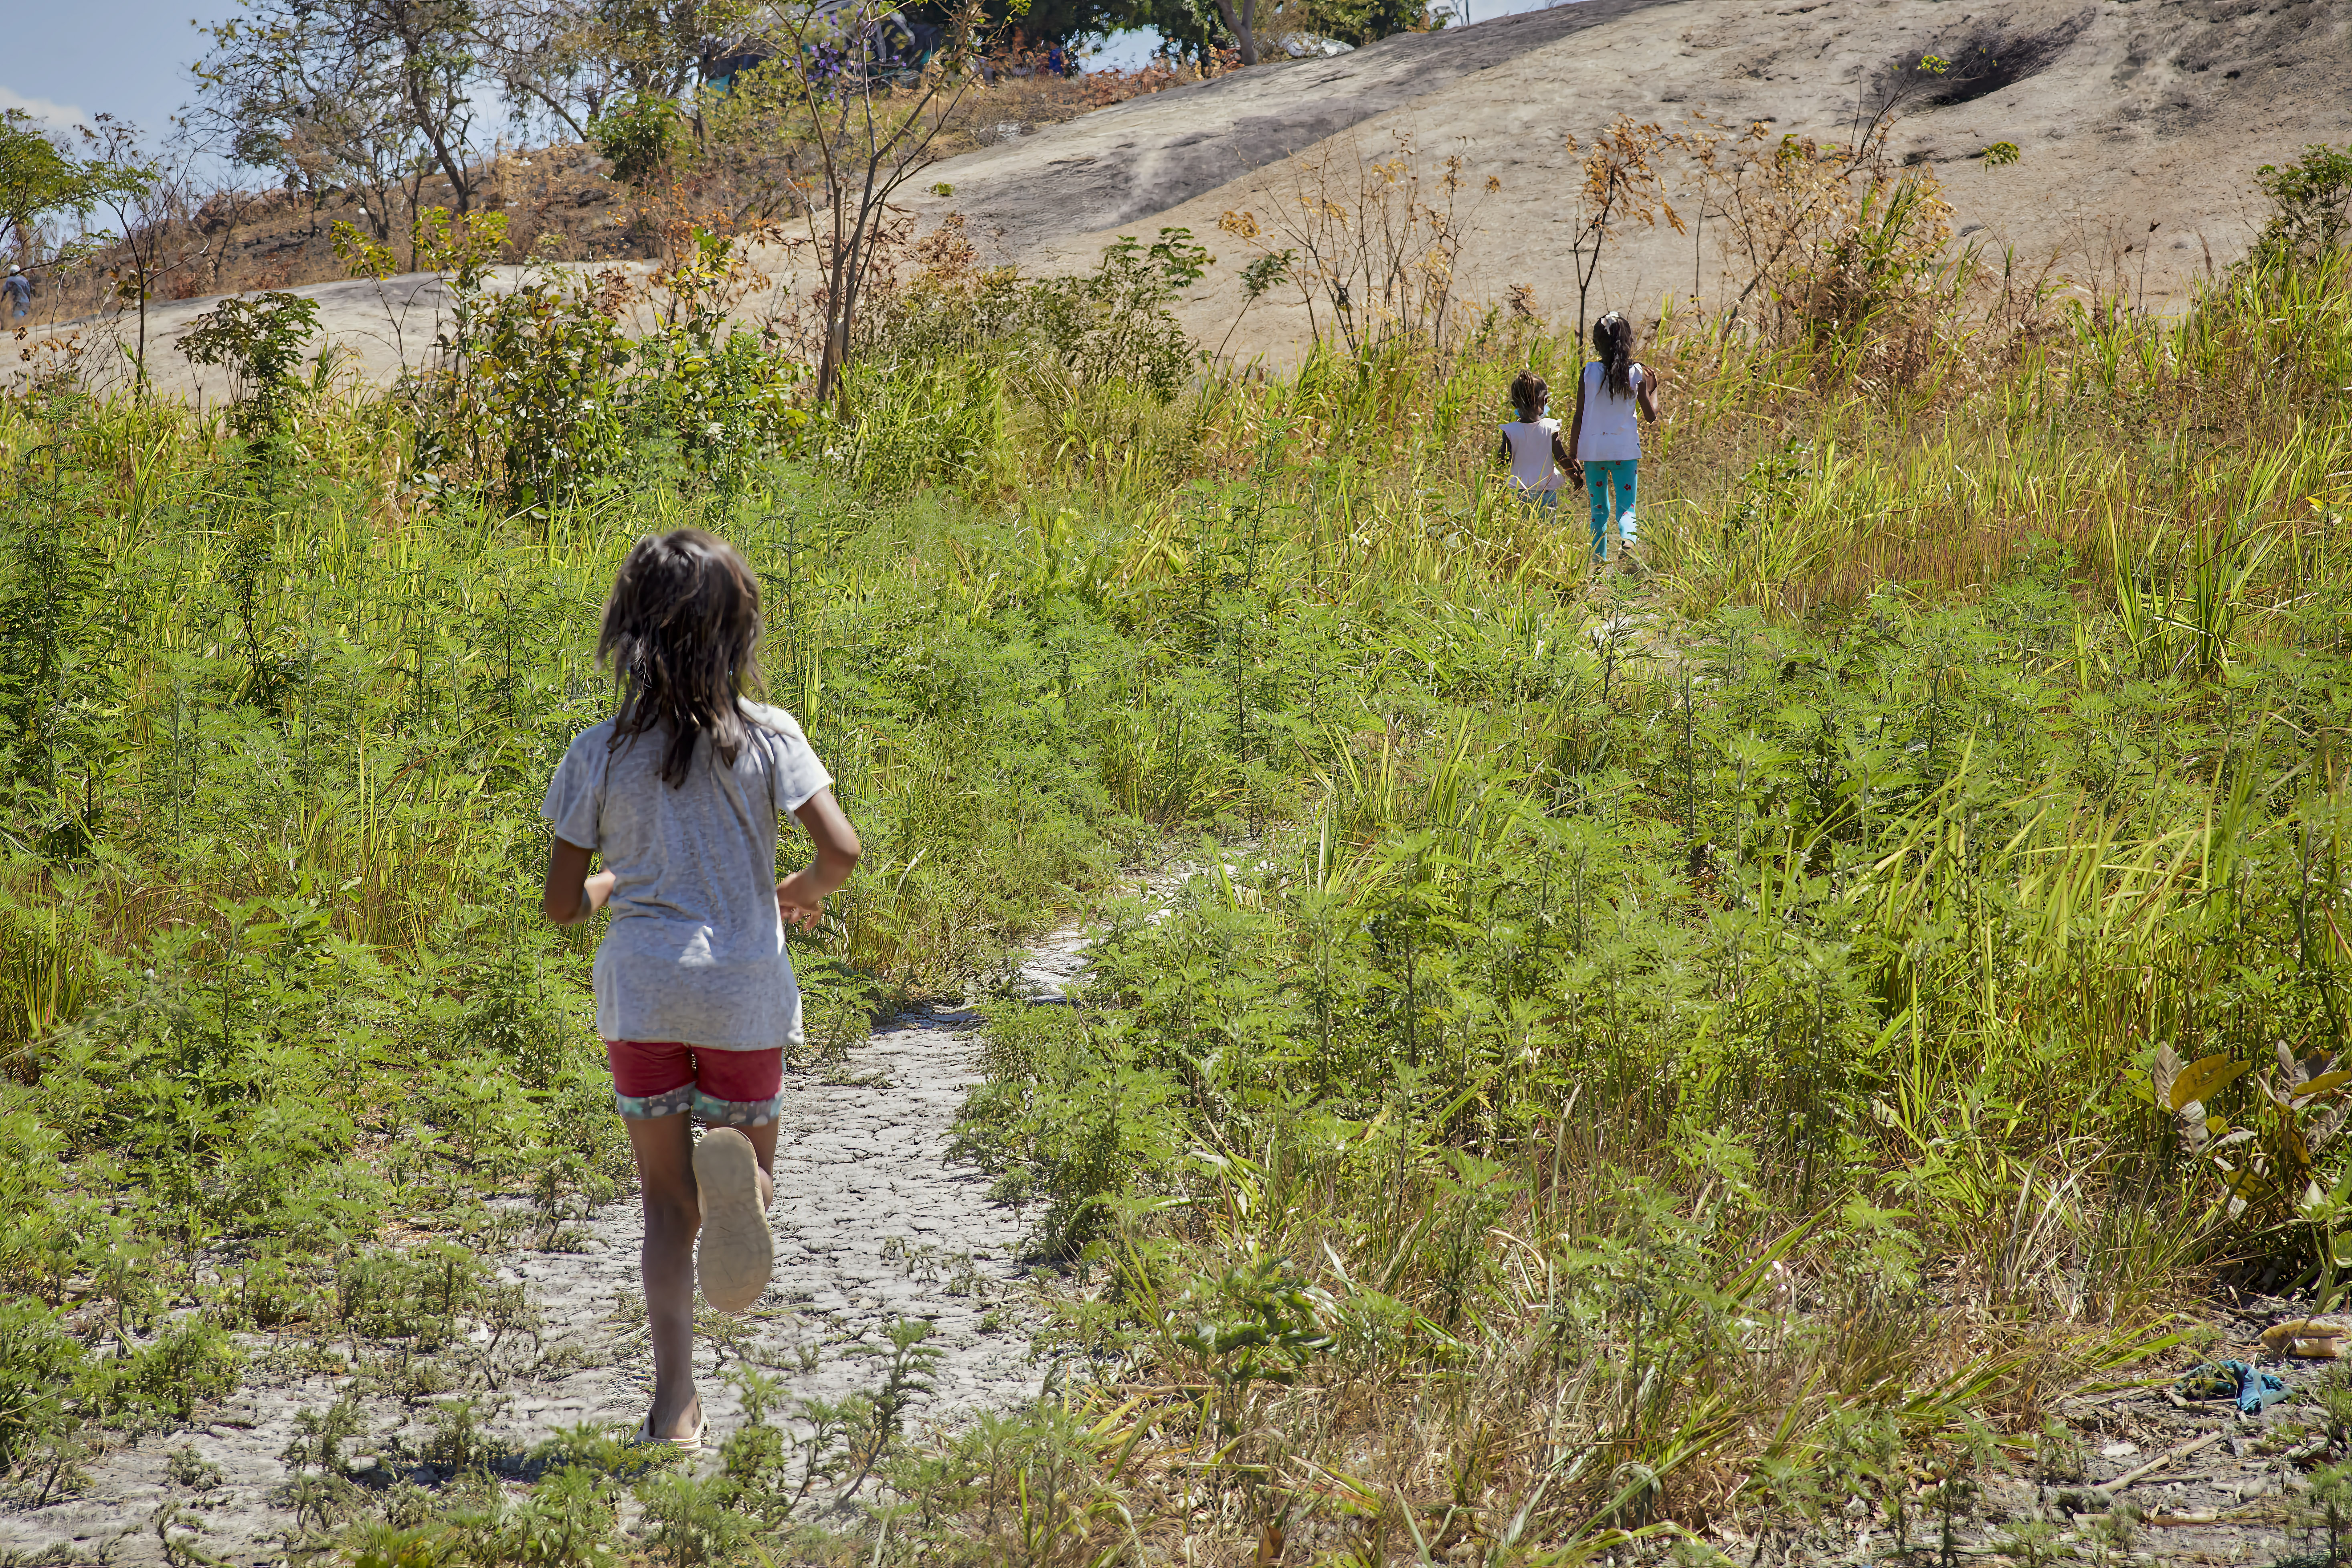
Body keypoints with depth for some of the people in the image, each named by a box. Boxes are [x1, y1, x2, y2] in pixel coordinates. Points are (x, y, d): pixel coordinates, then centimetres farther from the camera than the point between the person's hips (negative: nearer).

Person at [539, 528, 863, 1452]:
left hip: (640, 989, 1)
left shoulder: (600, 752, -2)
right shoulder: (767, 736, -4)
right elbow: (841, 850, -14)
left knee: (666, 1203, 11)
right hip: (744, 989, -1)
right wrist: (804, 893, 8)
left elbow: (563, 904, 1)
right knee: (746, 1159, 18)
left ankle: (675, 1406, -1)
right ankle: (738, 1172, -21)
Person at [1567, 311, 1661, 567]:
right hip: (1625, 449, -1)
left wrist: (1572, 458, 4)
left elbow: (1579, 419, -2)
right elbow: (1651, 416, 5)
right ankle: (1629, 538, -31)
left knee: (1599, 510, 14)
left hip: (1593, 449, 1)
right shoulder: (1637, 374, -3)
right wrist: (1653, 390, 23)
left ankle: (1599, 562, 11)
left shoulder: (1589, 372, -3)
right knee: (1625, 508, 1)